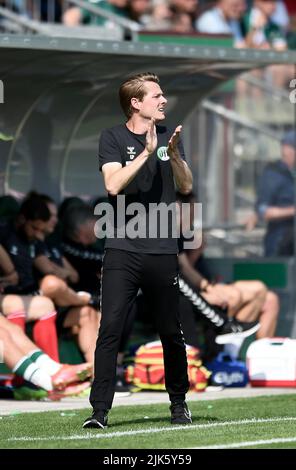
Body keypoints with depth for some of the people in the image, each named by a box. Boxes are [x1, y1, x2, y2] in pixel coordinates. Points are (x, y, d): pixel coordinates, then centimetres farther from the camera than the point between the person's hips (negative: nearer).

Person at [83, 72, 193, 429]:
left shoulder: (168, 136, 13)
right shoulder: (112, 138, 1)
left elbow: (186, 186, 5)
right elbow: (113, 185, -13)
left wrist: (174, 155, -11)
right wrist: (147, 151, -18)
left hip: (163, 251, 3)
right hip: (122, 250, -3)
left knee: (171, 333, 8)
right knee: (110, 329, -12)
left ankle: (178, 403, 25)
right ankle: (100, 410, -11)